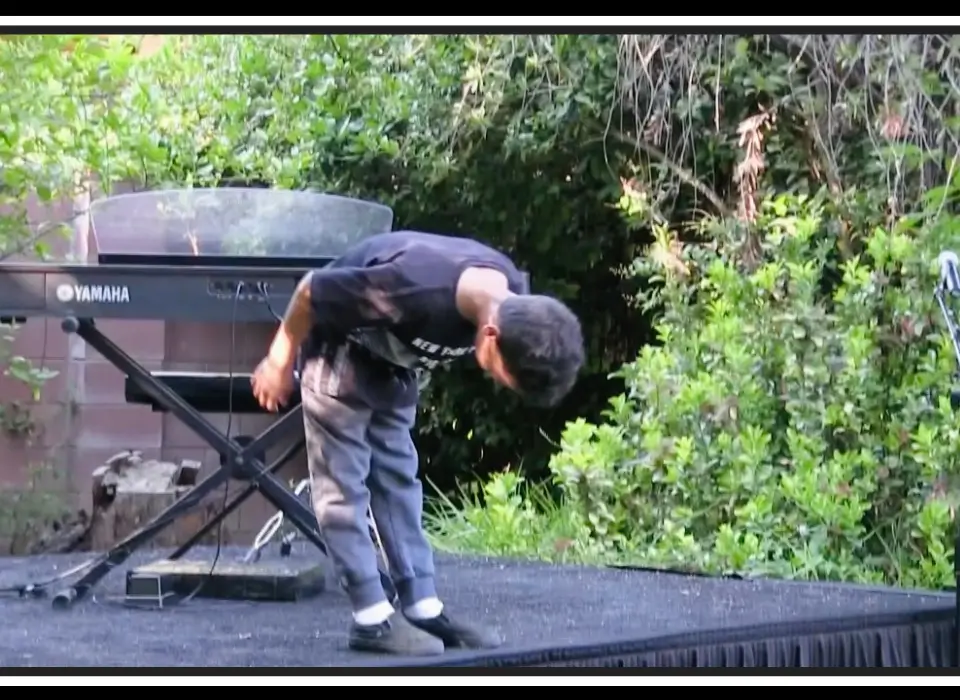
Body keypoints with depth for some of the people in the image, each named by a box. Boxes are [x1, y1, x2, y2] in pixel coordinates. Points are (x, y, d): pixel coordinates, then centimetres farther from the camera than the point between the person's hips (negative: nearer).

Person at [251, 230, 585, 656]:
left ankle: (423, 609, 9)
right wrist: (281, 362, -13)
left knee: (398, 479, 8)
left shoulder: (514, 300, -19)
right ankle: (372, 618, -4)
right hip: (339, 350, -7)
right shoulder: (418, 291, -43)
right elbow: (312, 290, -28)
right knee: (343, 484, -5)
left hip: (393, 361, 7)